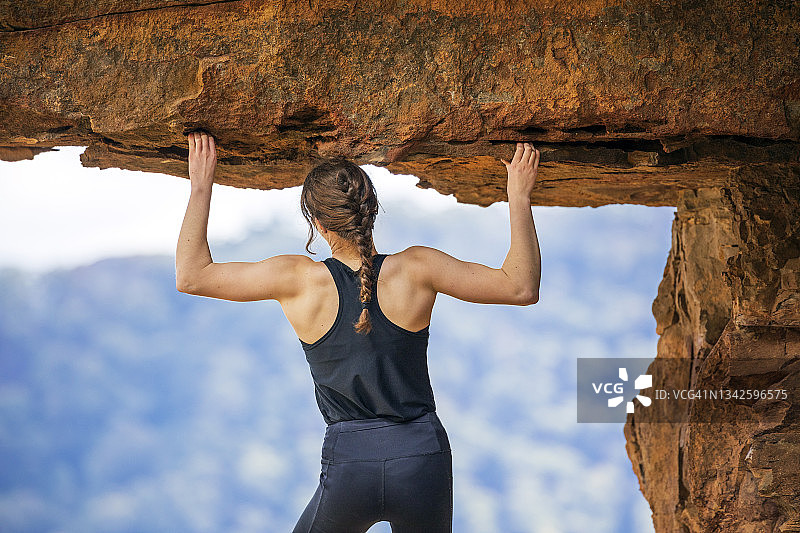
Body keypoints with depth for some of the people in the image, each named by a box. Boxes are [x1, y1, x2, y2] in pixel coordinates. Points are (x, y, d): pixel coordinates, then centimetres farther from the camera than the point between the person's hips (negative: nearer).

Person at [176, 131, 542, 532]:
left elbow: (191, 276, 0)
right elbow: (521, 288, -1)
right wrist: (519, 196, 4)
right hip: (423, 456, 1)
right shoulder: (416, 269, -7)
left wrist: (201, 186, 6)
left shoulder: (299, 280, -8)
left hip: (349, 465, -1)